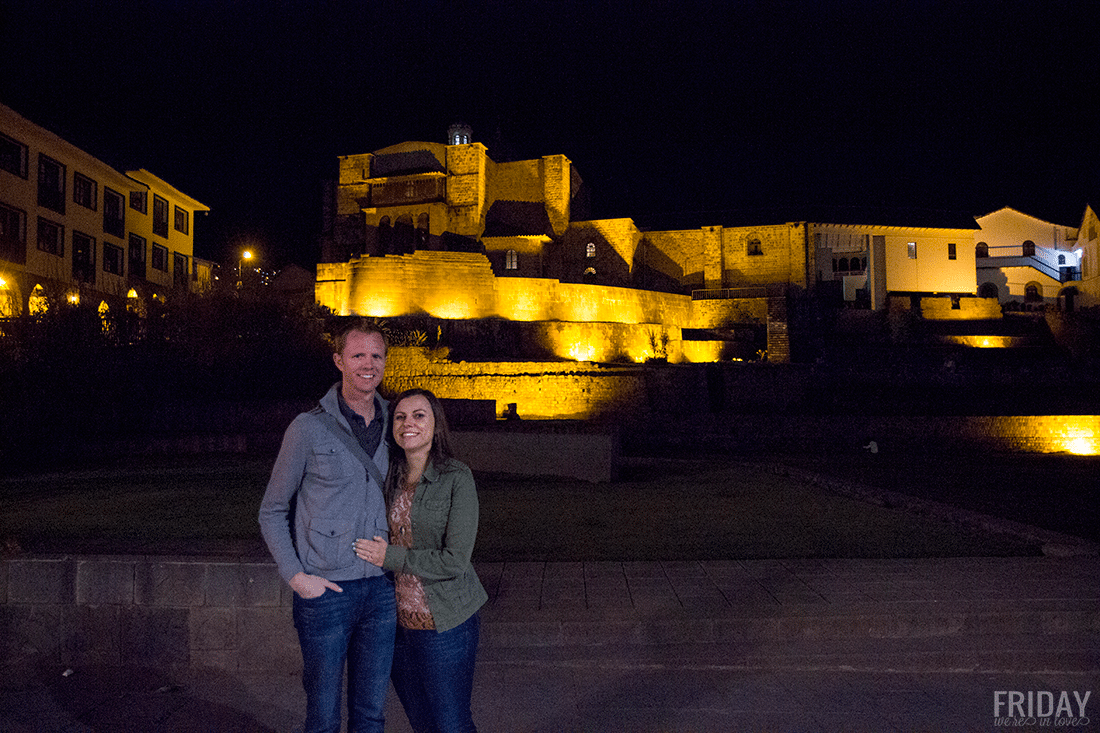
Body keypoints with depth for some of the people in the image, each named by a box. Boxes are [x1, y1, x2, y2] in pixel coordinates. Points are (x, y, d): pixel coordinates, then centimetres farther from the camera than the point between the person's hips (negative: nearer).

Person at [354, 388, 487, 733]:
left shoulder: (457, 478, -14)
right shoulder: (391, 479, 4)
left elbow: (455, 560, -18)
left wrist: (390, 557, -15)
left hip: (445, 626, -5)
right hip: (399, 623, 6)